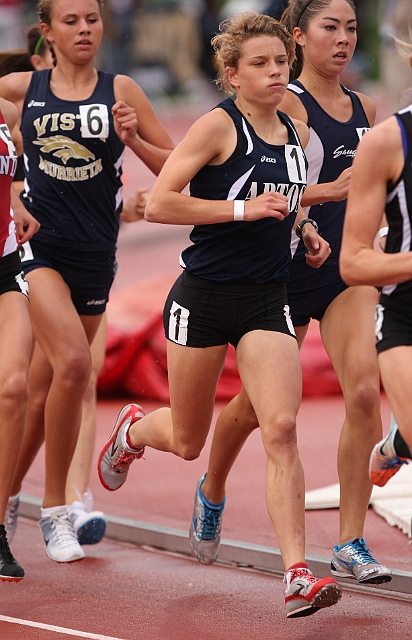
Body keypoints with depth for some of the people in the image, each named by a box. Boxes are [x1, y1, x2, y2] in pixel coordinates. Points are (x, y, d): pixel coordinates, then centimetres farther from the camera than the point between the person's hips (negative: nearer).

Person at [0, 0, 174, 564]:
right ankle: (54, 509, -13)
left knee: (54, 382, 11)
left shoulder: (120, 91, 3)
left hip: (94, 254, 3)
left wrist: (132, 139, -12)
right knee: (72, 363, -23)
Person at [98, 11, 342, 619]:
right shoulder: (218, 125, -11)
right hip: (205, 296, -4)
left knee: (281, 428, -15)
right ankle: (133, 429, 49)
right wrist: (243, 209, -22)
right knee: (187, 441, 11)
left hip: (268, 300, 4)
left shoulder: (295, 134, 9)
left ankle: (298, 574, -17)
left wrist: (305, 231, 9)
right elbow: (158, 204, -18)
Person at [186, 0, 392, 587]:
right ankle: (212, 493, 43)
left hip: (350, 271, 4)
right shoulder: (285, 104, -10)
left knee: (364, 393, -16)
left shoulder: (364, 109, 10)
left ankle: (351, 545, -11)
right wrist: (331, 190, -26)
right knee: (257, 405, 11)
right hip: (287, 271, -4)